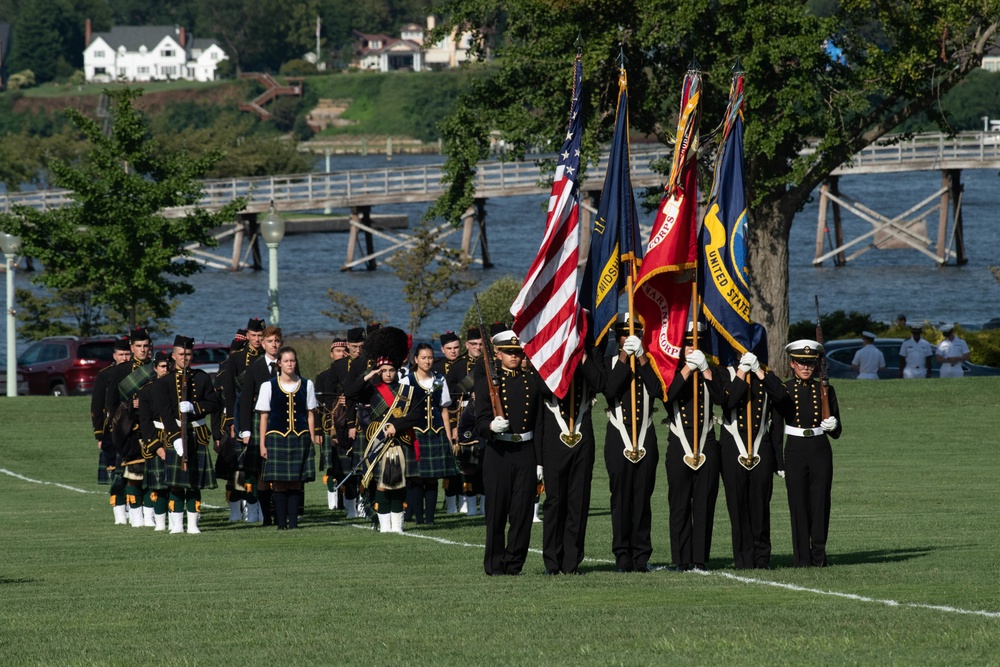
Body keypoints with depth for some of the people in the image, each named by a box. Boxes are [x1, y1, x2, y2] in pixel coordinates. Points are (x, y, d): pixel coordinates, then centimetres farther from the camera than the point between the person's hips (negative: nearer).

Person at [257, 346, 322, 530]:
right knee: (279, 483, -4)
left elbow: (310, 414, 12)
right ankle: (281, 522, 1)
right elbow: (264, 417, 5)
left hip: (300, 439, 1)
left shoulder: (306, 385, 9)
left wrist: (313, 438, 6)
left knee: (296, 483, 0)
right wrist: (262, 445, 1)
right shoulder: (268, 386, 3)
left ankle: (293, 522, 3)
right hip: (276, 438, -1)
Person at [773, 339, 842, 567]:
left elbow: (836, 433, 9)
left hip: (820, 452, 1)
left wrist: (833, 426, -12)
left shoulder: (825, 390, 7)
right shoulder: (783, 391, 2)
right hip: (795, 452, -1)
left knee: (821, 502, -2)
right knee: (799, 504, -1)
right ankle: (803, 557, 2)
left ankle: (819, 554, 6)